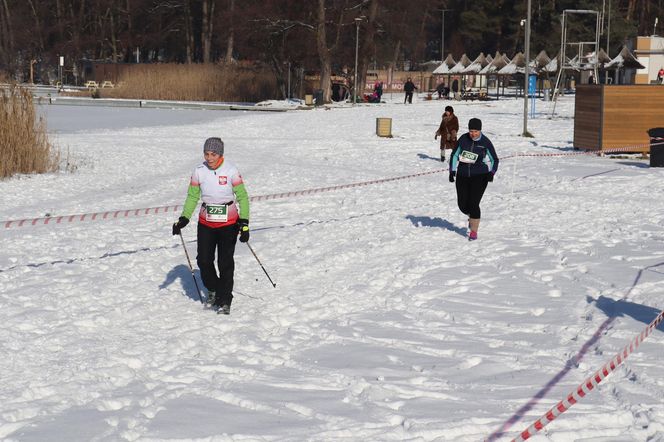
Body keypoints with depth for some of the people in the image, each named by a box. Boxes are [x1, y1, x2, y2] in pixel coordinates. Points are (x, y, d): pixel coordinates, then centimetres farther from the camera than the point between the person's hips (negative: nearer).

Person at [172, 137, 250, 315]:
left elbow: (242, 197, -6)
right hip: (206, 223, 3)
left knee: (225, 262, -5)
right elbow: (192, 197, 8)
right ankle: (213, 290, 27)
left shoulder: (230, 170, -11)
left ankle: (225, 301, 7)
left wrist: (244, 223, -13)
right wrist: (184, 219, -1)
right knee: (204, 260, 0)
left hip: (228, 222, -3)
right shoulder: (199, 171, -3)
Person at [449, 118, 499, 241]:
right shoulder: (463, 139, -2)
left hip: (479, 176, -3)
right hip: (463, 176, 3)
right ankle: (472, 217, 38)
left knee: (473, 204, -11)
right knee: (462, 205, 4)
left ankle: (474, 232, 1)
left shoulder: (486, 143, -8)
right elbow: (455, 154, 8)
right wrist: (452, 171, 0)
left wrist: (492, 172, -15)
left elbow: (494, 160, 1)